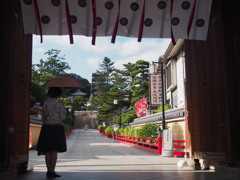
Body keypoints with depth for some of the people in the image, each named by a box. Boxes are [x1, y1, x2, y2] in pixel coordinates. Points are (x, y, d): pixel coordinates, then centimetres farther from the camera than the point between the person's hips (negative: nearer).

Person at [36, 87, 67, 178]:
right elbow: (62, 117, -2)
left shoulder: (46, 102, 3)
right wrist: (64, 111, 14)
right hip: (57, 127, -3)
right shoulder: (60, 103, -4)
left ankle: (49, 171, 12)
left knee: (48, 151, 8)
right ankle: (52, 171, -3)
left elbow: (43, 115, 5)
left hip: (47, 127, 3)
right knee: (54, 150, -1)